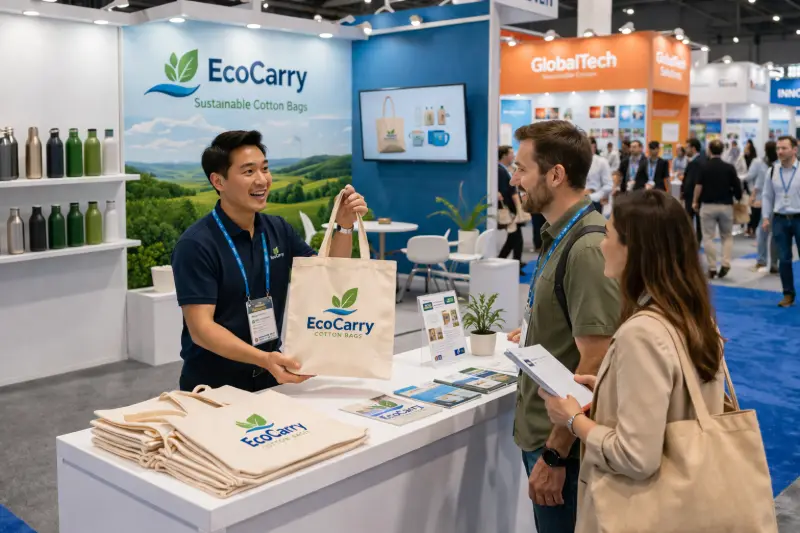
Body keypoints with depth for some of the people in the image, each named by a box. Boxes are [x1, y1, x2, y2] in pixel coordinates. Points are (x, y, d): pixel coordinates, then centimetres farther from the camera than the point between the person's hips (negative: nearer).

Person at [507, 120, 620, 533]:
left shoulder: (587, 248, -23)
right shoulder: (560, 235, 6)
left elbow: (593, 364, -24)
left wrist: (555, 453, -22)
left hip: (561, 442, -9)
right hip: (540, 430, 9)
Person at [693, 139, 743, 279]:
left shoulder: (704, 167, -6)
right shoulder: (729, 167, -2)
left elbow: (699, 186, -8)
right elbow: (737, 187, -1)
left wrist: (695, 202, 6)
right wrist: (738, 198, 19)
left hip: (708, 206, -2)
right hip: (726, 206, 2)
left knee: (708, 237, 5)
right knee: (727, 236, 15)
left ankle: (712, 268, 2)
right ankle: (726, 263, -2)